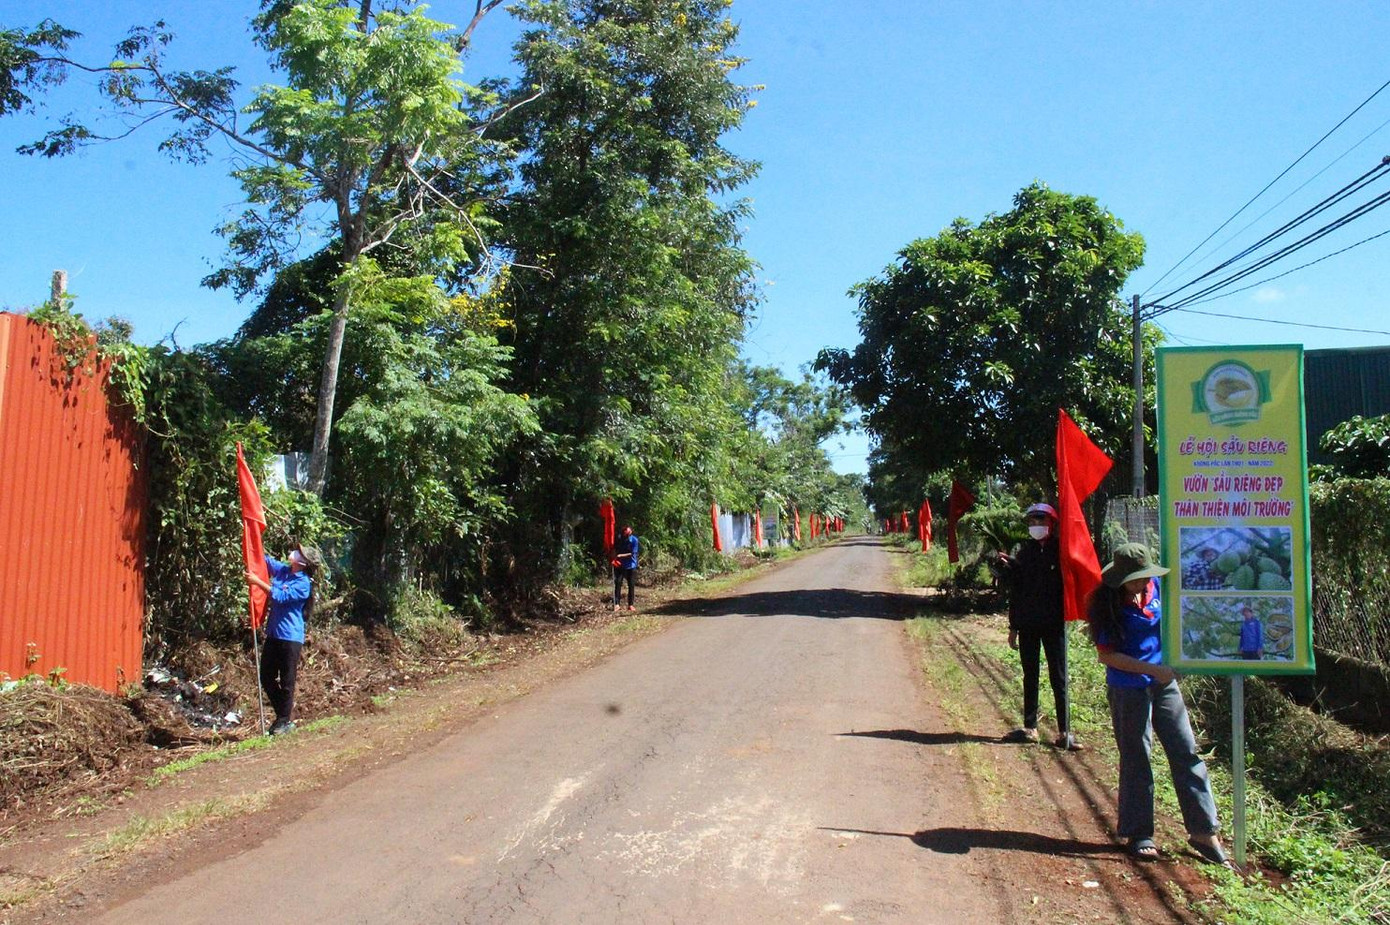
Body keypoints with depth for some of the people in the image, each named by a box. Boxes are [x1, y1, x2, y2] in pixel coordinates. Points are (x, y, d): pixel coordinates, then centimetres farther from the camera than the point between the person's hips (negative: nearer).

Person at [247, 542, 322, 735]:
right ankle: (284, 714, 29)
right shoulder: (282, 570, 7)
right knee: (267, 678, 14)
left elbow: (280, 596, -21)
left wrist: (258, 581, -20)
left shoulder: (303, 584, -13)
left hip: (290, 638, -8)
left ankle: (286, 720, 15)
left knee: (287, 682, 1)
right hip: (273, 635, 8)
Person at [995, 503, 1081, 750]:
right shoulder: (1024, 551, 7)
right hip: (1027, 625, 4)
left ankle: (1064, 732, 4)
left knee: (1058, 679, 0)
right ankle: (1030, 728, 19)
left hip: (1053, 623, -4)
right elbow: (1015, 589, 11)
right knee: (1030, 677, 11)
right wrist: (1013, 626, 11)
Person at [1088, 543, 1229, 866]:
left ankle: (1203, 830, 13)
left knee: (1186, 752, 4)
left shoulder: (1156, 587, -1)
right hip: (1129, 689, -5)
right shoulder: (1109, 604, -14)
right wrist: (1151, 669, -20)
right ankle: (1139, 834, 16)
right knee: (1136, 760, 5)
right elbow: (1106, 655, -14)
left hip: (1165, 684, 5)